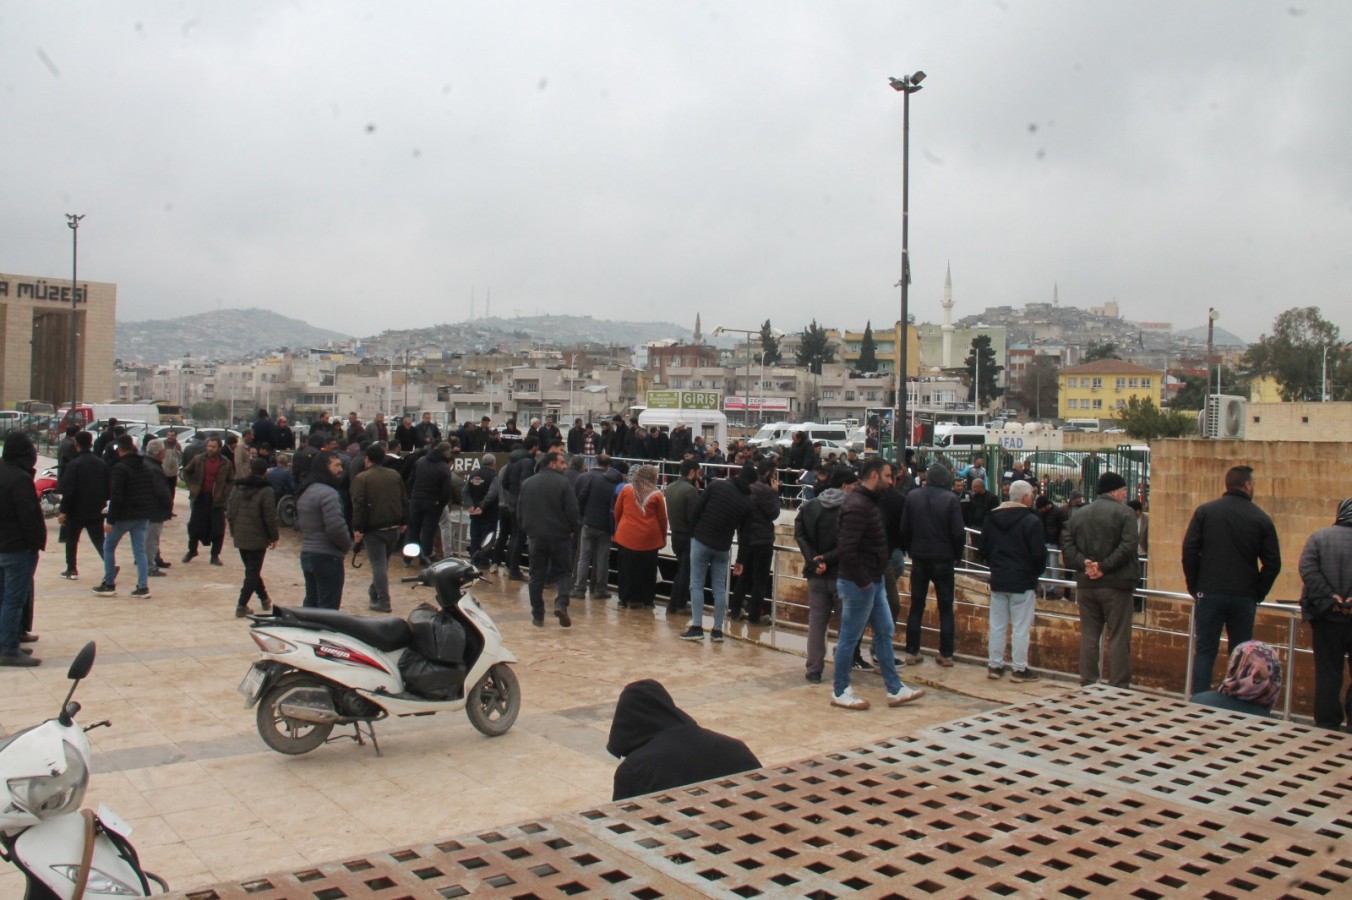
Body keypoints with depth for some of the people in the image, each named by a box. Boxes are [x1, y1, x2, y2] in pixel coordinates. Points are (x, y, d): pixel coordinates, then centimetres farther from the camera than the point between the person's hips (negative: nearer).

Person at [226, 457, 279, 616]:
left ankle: (264, 599, 27)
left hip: (240, 537, 6)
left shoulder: (237, 488, 4)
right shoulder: (266, 491, -14)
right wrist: (274, 537, -3)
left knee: (251, 570, 18)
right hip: (257, 539, -6)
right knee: (253, 572, 1)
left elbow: (229, 513, 8)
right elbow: (270, 518, -14)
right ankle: (241, 605, -5)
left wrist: (234, 532, 19)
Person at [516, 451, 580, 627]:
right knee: (563, 572, 8)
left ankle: (537, 616, 10)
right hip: (560, 536, -4)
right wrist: (573, 529, 3)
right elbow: (572, 511, -13)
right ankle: (561, 604, -15)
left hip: (536, 537, 4)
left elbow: (519, 512, 9)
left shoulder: (527, 483, 6)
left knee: (537, 576, 9)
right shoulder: (563, 483, -10)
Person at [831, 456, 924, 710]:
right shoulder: (857, 506, -21)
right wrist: (862, 580, -20)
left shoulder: (868, 502, 11)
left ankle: (895, 689, 23)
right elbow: (845, 550, -28)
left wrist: (873, 577, 11)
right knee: (849, 637, 2)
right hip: (858, 584, -10)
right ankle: (840, 692, 14)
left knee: (885, 632, 15)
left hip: (873, 581, 10)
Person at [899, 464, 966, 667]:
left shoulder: (912, 496, -3)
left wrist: (910, 551, 11)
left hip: (919, 559, 2)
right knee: (946, 608, 7)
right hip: (943, 560, -2)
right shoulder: (951, 499, -11)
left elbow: (904, 529, -1)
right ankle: (946, 654, 9)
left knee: (916, 607, 9)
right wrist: (957, 555, 4)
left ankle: (912, 652, 10)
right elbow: (958, 533, -11)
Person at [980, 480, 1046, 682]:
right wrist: (1038, 572, 4)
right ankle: (1020, 669, 4)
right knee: (1020, 628, 0)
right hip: (1023, 582, -6)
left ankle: (994, 665, 15)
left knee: (997, 625, 11)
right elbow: (1039, 553, -14)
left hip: (998, 580, 6)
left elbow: (984, 549, 12)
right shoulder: (1031, 521, -14)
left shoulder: (991, 518, 7)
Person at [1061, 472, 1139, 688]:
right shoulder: (1124, 513, -6)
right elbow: (1128, 546, -18)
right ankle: (1118, 687, 0)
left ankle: (1087, 684, 14)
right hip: (1115, 584, -5)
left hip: (1086, 584, 5)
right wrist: (1104, 566, -16)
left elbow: (1067, 546, 3)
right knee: (1118, 638, 0)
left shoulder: (1078, 514, 11)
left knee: (1089, 636, 11)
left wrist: (1084, 563, -8)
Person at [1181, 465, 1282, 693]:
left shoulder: (1205, 511, 0)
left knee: (1205, 651, 4)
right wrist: (1257, 594, 9)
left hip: (1209, 594, 0)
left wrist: (1195, 587, 4)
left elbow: (1189, 551, -4)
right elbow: (1273, 563, 0)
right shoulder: (1261, 519, 0)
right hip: (1244, 598, 0)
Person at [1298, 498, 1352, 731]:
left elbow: (1307, 568, -12)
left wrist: (1329, 597, -10)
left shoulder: (1320, 536, -1)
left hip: (1327, 616, 0)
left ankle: (1328, 725, 11)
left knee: (1328, 673, 7)